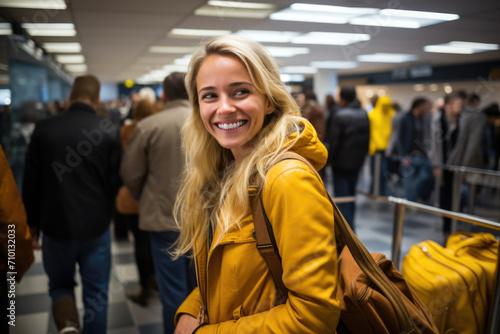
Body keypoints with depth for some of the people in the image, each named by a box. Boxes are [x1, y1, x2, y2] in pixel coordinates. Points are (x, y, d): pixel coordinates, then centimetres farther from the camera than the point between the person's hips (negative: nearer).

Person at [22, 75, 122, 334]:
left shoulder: (44, 128, -5)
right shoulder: (110, 131, -8)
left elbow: (30, 182, 0)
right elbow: (115, 181, -3)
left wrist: (33, 224, 12)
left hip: (55, 227, 1)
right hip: (96, 228, -1)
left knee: (60, 285, 21)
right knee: (96, 296, 14)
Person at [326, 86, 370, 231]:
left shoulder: (340, 115, -16)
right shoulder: (365, 115, 5)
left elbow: (334, 141, -15)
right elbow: (367, 138, 11)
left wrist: (331, 159, -2)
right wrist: (361, 156, 16)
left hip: (341, 162, -7)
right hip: (357, 162, 7)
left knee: (342, 197, -2)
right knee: (351, 195, 18)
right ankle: (348, 226, 29)